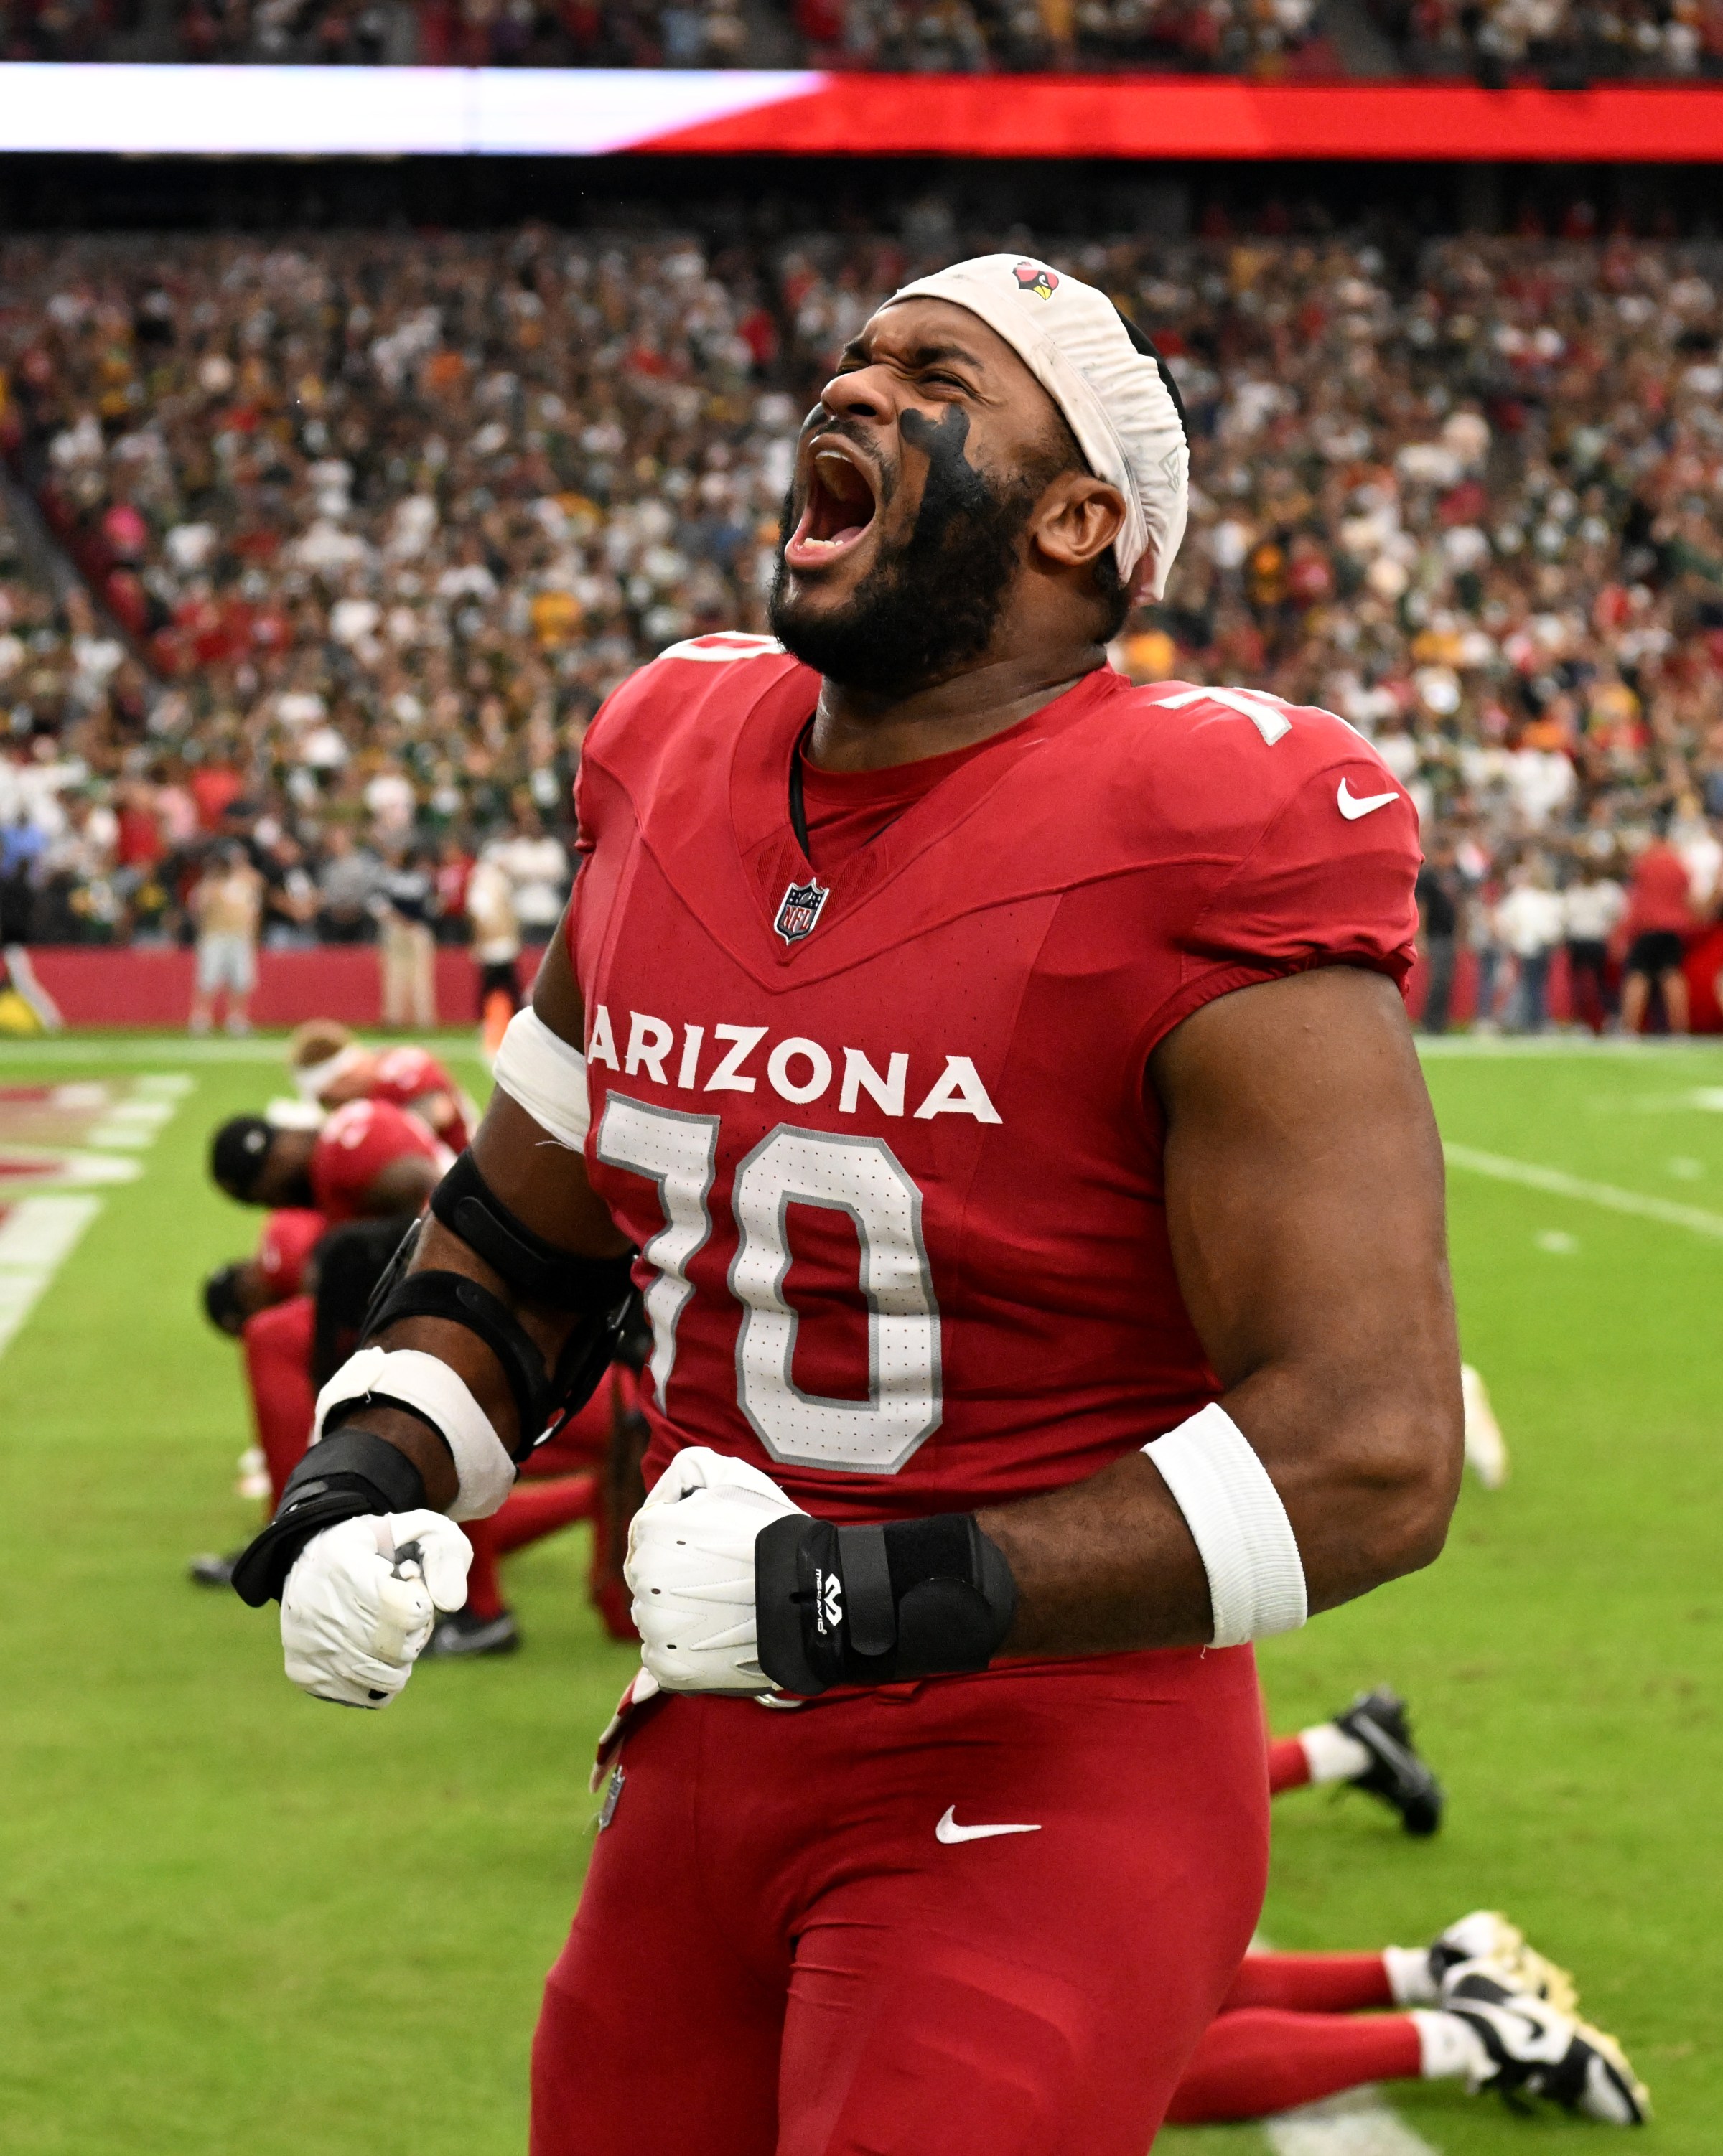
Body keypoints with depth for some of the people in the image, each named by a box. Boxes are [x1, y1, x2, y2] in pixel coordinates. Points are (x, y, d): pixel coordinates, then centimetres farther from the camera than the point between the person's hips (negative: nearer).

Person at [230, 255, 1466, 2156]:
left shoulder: (1199, 860, -16)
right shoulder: (674, 781, 5)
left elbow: (1370, 1460, -21)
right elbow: (514, 1235, 20)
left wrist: (859, 1598, -25)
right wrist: (364, 1486, 0)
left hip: (1039, 1802, -7)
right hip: (709, 1769, 7)